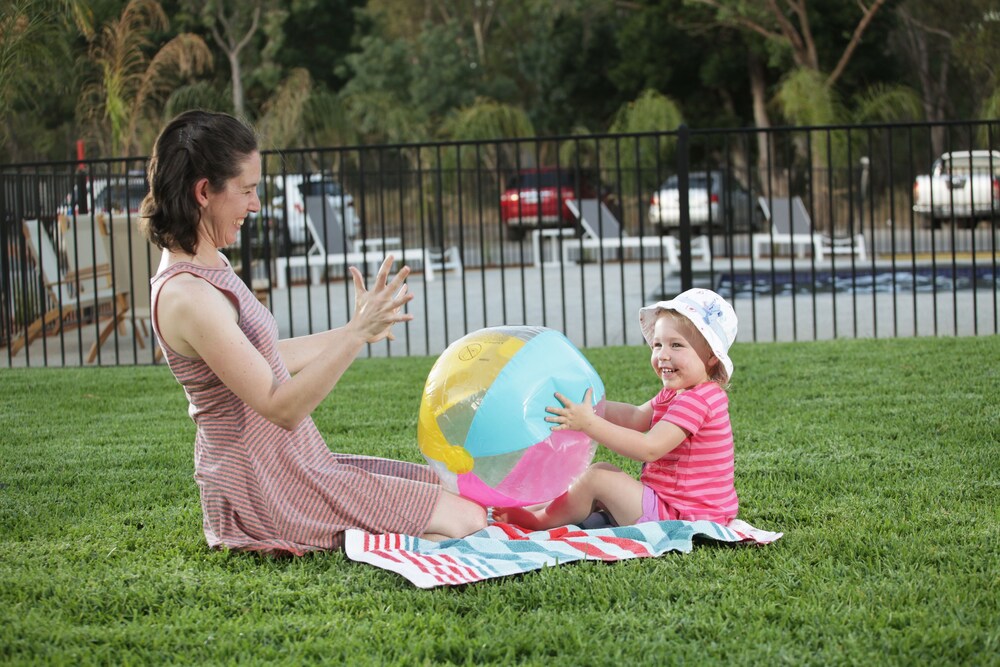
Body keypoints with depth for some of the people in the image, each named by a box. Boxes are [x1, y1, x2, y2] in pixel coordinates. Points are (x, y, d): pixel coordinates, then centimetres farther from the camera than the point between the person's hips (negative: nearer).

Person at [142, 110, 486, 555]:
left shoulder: (209, 265, 7)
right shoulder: (187, 296, -24)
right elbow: (281, 408, -25)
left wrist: (354, 330, 25)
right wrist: (357, 334, -30)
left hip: (290, 464, 10)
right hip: (266, 488, -10)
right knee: (464, 519, -12)